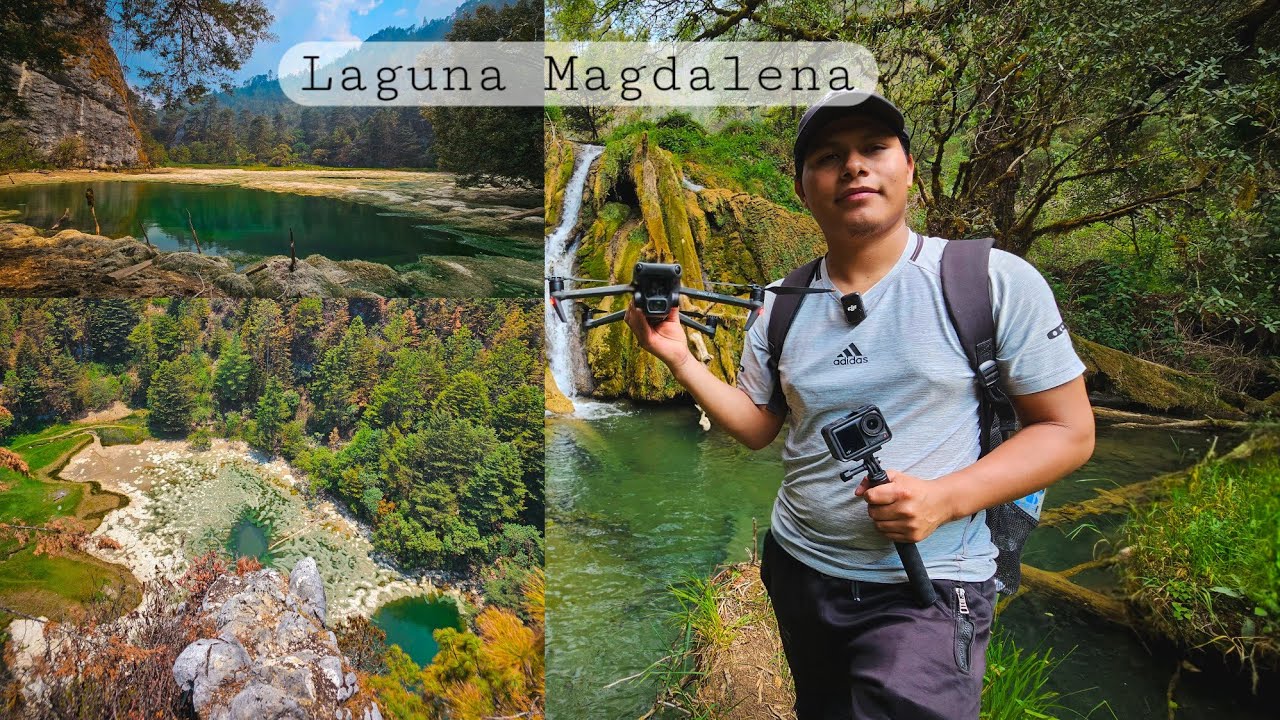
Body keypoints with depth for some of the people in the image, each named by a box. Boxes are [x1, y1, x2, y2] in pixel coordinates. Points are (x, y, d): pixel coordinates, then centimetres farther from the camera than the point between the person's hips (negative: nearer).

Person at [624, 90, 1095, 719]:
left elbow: (1069, 431, -9)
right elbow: (756, 427, 8)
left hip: (928, 589, -4)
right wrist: (680, 360, -6)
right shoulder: (782, 307, 1)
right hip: (797, 571, 5)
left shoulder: (995, 282, -13)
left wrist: (945, 498, -23)